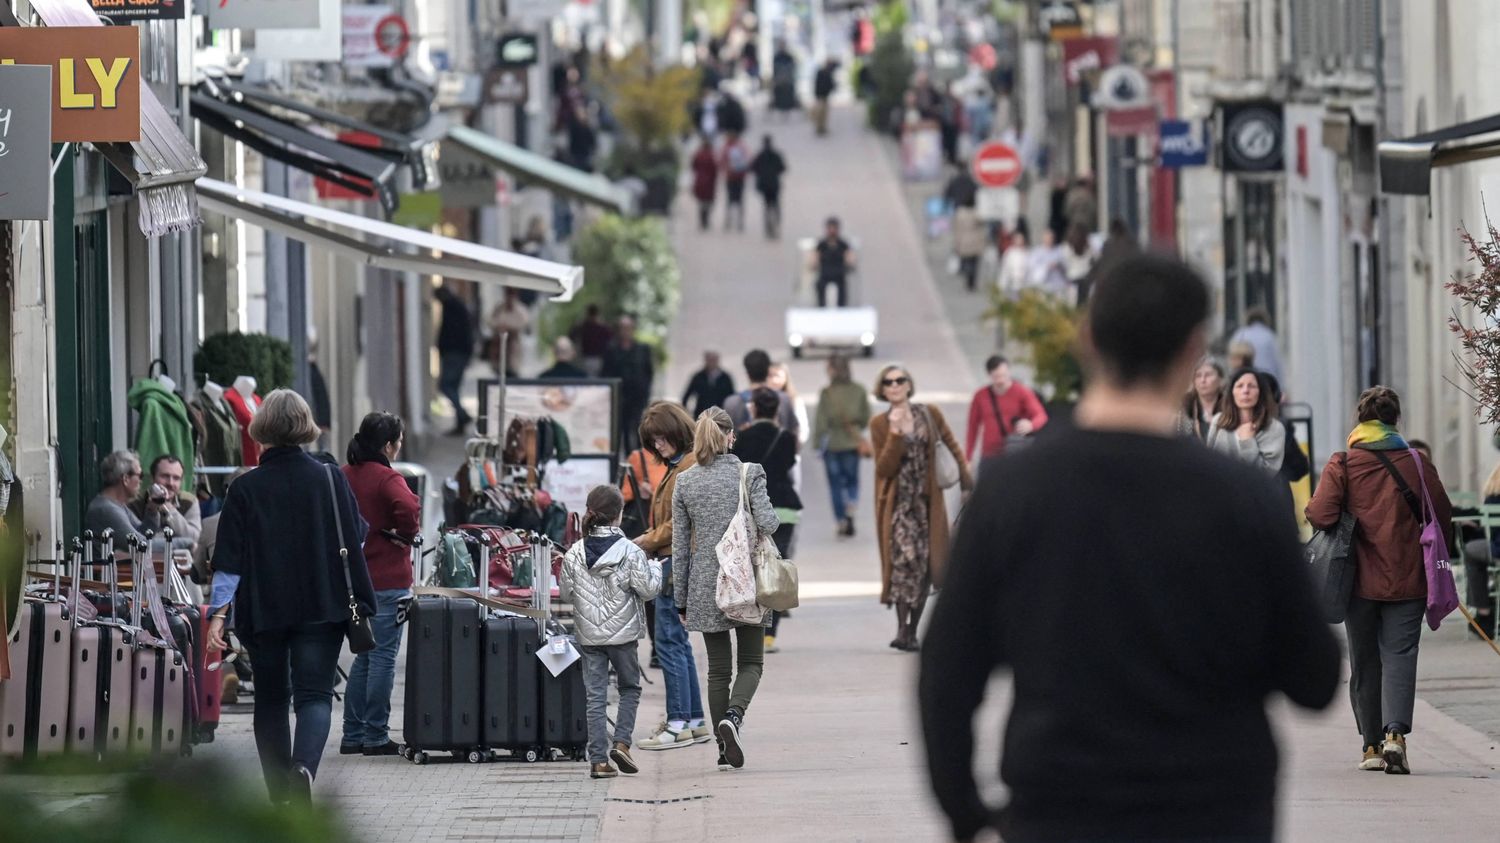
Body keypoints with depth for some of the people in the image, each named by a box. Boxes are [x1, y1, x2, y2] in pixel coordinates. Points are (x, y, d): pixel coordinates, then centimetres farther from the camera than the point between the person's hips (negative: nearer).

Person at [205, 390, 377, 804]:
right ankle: (304, 766, -31)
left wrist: (218, 611, -6)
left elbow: (230, 558, -6)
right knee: (314, 693, -3)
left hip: (263, 610, 0)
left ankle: (280, 794, 16)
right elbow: (355, 544, 3)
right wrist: (362, 605, 10)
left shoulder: (245, 489, -3)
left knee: (270, 699, 13)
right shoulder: (331, 480, 0)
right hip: (323, 607, 0)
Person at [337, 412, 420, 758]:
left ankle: (353, 735, 17)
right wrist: (405, 535, -12)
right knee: (383, 656, -1)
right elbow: (408, 508, -31)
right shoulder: (387, 478, -14)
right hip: (387, 579, -7)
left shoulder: (344, 476, 7)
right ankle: (376, 737, 0)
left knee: (365, 656, 16)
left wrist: (356, 538, 12)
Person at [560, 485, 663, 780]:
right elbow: (647, 589, -10)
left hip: (589, 635, 2)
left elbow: (566, 592, 4)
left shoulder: (574, 554, -3)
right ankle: (621, 742, 0)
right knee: (630, 688, 17)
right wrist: (654, 568, 9)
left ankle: (598, 759, 2)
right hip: (622, 633, -2)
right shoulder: (630, 552, -12)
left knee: (595, 695, 5)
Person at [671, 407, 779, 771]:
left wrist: (681, 599, 10)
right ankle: (734, 715, -21)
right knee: (751, 661, 8)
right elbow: (767, 523, -15)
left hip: (705, 586, 2)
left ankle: (725, 750, 8)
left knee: (719, 668, 9)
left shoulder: (685, 482, 2)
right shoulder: (749, 473, -6)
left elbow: (680, 546, 4)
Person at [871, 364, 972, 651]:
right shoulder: (880, 425, 1)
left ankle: (911, 630, 10)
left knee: (926, 564, 1)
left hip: (928, 499, 3)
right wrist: (896, 433, -16)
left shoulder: (930, 415, 5)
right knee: (905, 556, -19)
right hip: (897, 502, -3)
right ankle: (903, 628, -22)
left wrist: (966, 479, 3)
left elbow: (953, 447, 13)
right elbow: (884, 469, -7)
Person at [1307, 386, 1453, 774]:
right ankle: (1395, 732, -22)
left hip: (1360, 578, 0)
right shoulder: (1418, 465, -1)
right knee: (1400, 655, -2)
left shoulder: (1342, 465, -6)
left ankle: (1372, 744, 15)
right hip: (1407, 580, 0)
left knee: (1364, 662, 12)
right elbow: (1443, 520, 2)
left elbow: (1320, 514, -15)